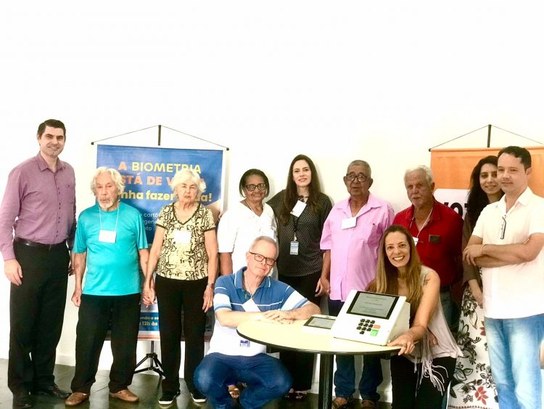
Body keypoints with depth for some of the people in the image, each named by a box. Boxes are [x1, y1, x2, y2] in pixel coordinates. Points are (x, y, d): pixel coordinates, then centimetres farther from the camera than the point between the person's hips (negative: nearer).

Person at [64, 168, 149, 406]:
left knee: (125, 344, 9)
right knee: (87, 342, 5)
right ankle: (81, 388, 20)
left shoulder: (133, 215, 0)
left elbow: (143, 251, 4)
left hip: (128, 291, 0)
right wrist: (78, 286, 6)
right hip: (93, 291, 0)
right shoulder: (86, 217, 3)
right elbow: (79, 254, 7)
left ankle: (119, 386, 24)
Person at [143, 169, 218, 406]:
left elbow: (212, 254, -2)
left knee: (195, 334, 7)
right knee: (168, 334, 6)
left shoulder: (205, 214, -2)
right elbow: (155, 250, 5)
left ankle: (195, 383, 22)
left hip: (197, 283, -1)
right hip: (167, 282, 2)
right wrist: (147, 281, 1)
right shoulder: (166, 212, 4)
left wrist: (210, 285, -6)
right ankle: (170, 386, 19)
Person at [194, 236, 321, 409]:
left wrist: (289, 314, -28)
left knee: (282, 382, -24)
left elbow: (314, 309, -7)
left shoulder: (278, 289, -1)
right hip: (222, 355, -2)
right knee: (204, 379, -31)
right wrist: (266, 315, -24)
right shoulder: (225, 283, -7)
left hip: (256, 358, 2)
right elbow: (225, 318, -24)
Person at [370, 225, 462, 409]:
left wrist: (409, 336, -49)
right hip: (404, 354, 3)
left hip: (437, 355, -3)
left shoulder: (429, 277, -18)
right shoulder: (384, 279, -7)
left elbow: (421, 325, -26)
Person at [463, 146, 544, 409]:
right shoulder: (488, 211, 12)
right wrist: (513, 255, -10)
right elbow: (470, 256, 4)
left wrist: (484, 249, -6)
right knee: (503, 384, 14)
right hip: (493, 310, 6)